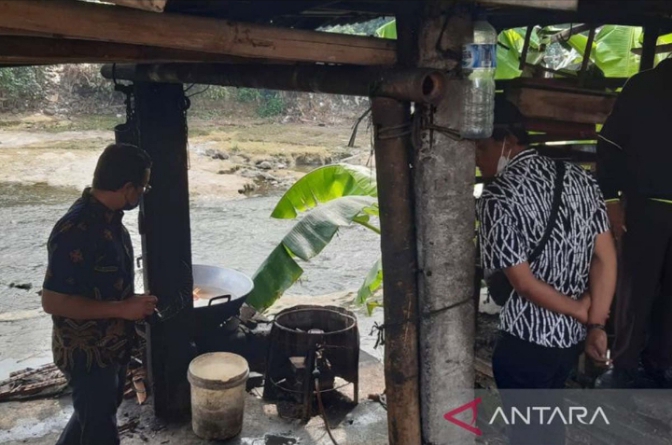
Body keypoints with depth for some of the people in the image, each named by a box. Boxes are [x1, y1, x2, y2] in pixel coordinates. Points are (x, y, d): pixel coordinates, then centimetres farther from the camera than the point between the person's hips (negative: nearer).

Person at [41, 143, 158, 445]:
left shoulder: (108, 217, 0)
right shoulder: (75, 230, -29)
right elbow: (52, 301, -28)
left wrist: (132, 305, 7)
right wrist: (123, 309, -27)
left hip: (112, 345, 9)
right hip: (87, 353, -9)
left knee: (99, 412, 28)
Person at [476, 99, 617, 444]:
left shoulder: (497, 196, -20)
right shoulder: (577, 177, 0)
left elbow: (524, 284, -20)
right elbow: (606, 259, -3)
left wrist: (581, 312, -7)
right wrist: (596, 324, -4)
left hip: (526, 339, -7)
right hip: (573, 335, 7)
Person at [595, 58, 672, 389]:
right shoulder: (645, 87, -2)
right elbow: (610, 144, -3)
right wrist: (611, 201, -9)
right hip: (644, 207, -3)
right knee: (636, 288, 4)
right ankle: (625, 366, 16)